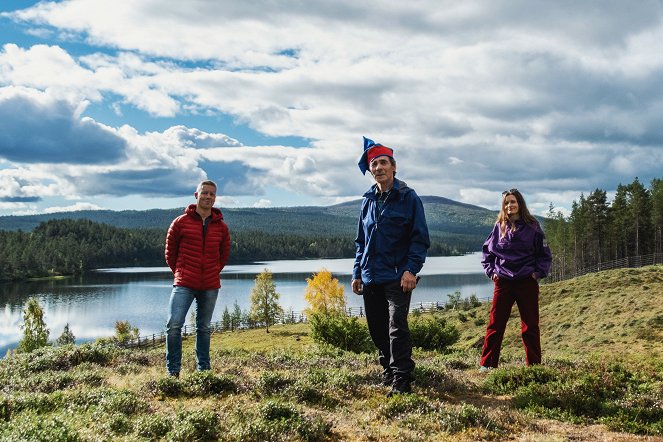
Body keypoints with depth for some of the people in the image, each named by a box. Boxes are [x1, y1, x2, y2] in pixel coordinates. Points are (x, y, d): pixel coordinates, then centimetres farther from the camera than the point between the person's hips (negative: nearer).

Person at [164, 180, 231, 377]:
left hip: (210, 286, 3)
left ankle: (204, 369, 22)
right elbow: (170, 250, 6)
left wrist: (213, 273, 10)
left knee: (204, 328, 13)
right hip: (184, 285, -3)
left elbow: (224, 254, 17)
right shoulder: (181, 222, -2)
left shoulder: (221, 227, 5)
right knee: (174, 325, -12)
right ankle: (173, 370, -1)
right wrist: (179, 272, 7)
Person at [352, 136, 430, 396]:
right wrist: (357, 273, 12)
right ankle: (389, 370, 28)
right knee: (377, 329, 11)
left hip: (397, 277, -6)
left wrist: (411, 269, -18)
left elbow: (420, 238, -7)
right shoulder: (369, 201, 13)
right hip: (370, 278, 6)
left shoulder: (408, 197, -3)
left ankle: (401, 381, -7)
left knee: (397, 328, -13)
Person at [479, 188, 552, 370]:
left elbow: (545, 254, 5)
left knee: (530, 326, 6)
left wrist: (538, 272, -5)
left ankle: (534, 365, 14)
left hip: (527, 282, -1)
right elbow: (487, 252, 13)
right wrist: (491, 271, 3)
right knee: (495, 325, 1)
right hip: (503, 283, 1)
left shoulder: (532, 226, 1)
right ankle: (487, 364, 5)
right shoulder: (499, 227, 5)